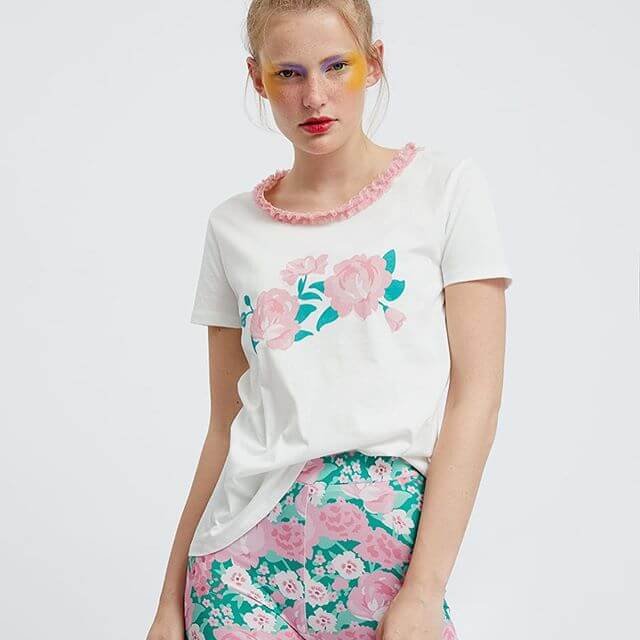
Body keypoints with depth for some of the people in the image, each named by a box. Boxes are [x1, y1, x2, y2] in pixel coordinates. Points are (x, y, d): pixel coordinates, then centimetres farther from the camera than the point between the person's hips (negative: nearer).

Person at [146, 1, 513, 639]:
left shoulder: (445, 186, 0)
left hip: (392, 550, -2)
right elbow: (227, 426, 10)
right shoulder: (233, 227, 7)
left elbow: (475, 393, -6)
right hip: (245, 558, 2)